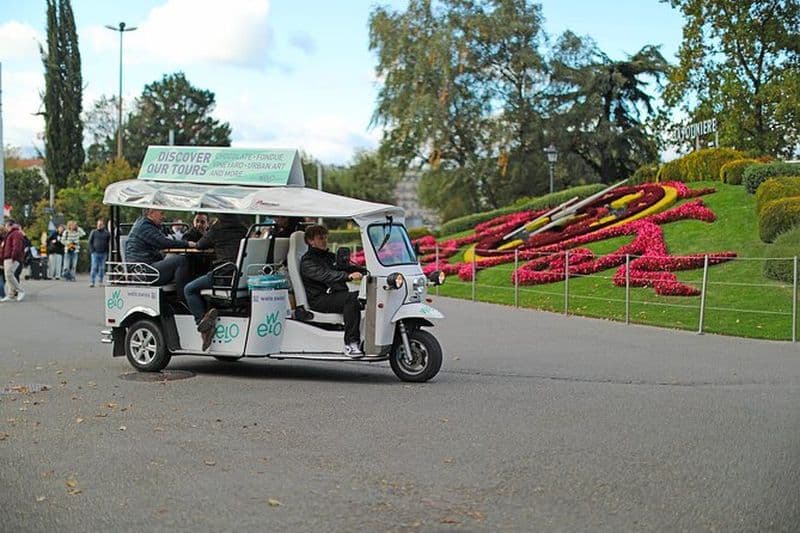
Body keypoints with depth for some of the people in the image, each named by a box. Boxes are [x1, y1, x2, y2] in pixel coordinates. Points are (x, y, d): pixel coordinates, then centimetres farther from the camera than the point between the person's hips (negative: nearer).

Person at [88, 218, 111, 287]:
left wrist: (107, 252, 2)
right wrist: (92, 250, -3)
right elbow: (90, 242, 6)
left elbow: (109, 243, 10)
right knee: (94, 267, -7)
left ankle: (101, 281, 14)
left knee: (102, 268, 6)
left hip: (103, 254, 1)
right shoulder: (93, 232, 4)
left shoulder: (107, 233, 6)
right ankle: (92, 282, -7)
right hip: (95, 253, -1)